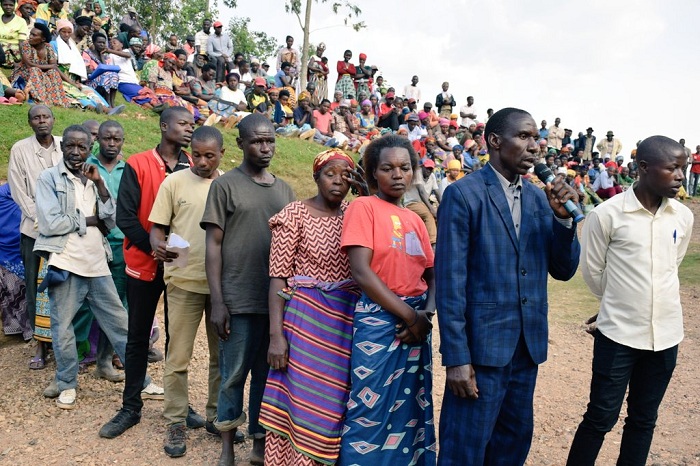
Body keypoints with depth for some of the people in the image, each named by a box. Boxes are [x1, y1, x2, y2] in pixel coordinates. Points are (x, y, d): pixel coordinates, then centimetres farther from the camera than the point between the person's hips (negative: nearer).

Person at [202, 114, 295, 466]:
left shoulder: (284, 190, 12)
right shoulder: (225, 185, -1)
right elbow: (213, 245, -4)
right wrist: (217, 302, -10)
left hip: (278, 300, 4)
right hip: (240, 300, -4)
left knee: (268, 374, 12)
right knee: (234, 375, 5)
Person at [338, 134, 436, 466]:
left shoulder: (415, 220, 12)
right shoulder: (363, 207, -6)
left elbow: (432, 275, 11)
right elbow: (361, 272, -16)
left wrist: (426, 313, -10)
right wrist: (409, 315, -14)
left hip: (417, 322, 6)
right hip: (379, 321, -6)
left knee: (412, 408, 13)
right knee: (372, 410, 1)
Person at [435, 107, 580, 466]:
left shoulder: (539, 198, 8)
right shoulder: (462, 194, -10)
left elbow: (563, 270, 8)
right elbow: (450, 281, -13)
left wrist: (564, 218, -8)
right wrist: (456, 357, -15)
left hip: (529, 344, 6)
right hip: (481, 343, -6)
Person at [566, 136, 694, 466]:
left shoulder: (683, 217, 1)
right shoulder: (607, 214, -13)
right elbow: (592, 271, -2)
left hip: (665, 335, 4)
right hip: (618, 334, -4)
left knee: (644, 419, 16)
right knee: (601, 417, 4)